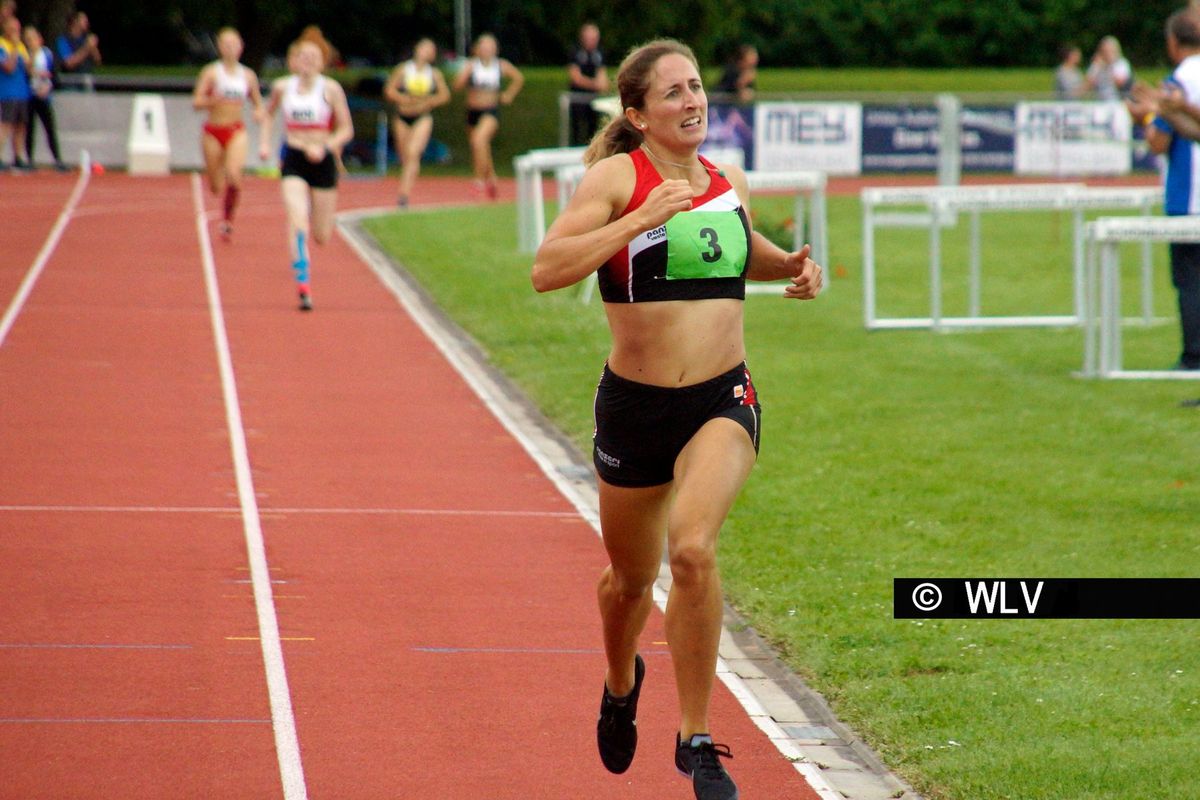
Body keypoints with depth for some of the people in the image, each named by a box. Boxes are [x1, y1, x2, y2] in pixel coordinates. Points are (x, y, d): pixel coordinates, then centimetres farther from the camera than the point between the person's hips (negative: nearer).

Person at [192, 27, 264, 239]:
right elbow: (196, 102, -8)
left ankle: (227, 219, -7)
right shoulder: (211, 73, -3)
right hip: (213, 131, 0)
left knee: (233, 176, -24)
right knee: (216, 187, 5)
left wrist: (259, 112, -7)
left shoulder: (248, 75, 5)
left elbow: (258, 102, 16)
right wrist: (213, 100, -27)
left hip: (236, 131, 0)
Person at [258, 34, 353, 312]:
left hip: (322, 161, 0)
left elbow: (346, 129, -2)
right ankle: (302, 284, -24)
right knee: (297, 219, -23)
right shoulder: (282, 87, 1)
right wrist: (264, 142, 8)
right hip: (293, 163, 0)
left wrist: (325, 146, -18)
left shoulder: (331, 89, -5)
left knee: (322, 236, 6)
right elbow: (268, 114, 21)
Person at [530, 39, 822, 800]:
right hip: (635, 403, -1)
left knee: (693, 548, -25)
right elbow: (547, 269, -22)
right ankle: (622, 684, 53)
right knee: (631, 579, 17)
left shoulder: (729, 182, 5)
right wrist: (641, 218, -26)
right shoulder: (617, 177, -9)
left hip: (723, 401, 1)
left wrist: (791, 266, 8)